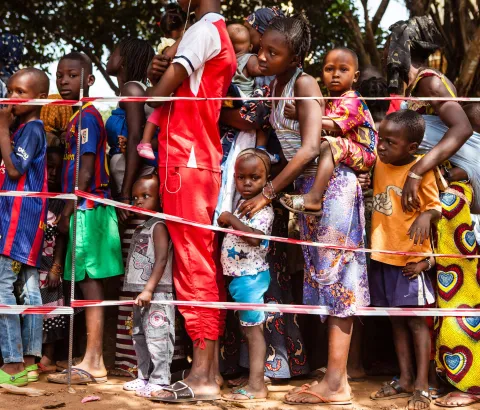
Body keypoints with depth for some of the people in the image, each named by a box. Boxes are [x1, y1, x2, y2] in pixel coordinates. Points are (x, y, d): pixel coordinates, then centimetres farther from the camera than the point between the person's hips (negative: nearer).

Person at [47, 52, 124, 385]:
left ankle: (93, 364, -5)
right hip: (84, 208, 9)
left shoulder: (86, 116, -10)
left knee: (90, 283, -8)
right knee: (90, 284, 9)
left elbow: (86, 173, -16)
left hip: (87, 208, -9)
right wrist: (68, 211, 14)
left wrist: (68, 211, -13)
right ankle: (93, 361, 14)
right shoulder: (78, 117, 18)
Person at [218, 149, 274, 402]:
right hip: (240, 276, 9)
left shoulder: (263, 209, -15)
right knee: (249, 329, 13)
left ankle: (256, 386, -1)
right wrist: (225, 222, 4)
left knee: (252, 329, -5)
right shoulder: (242, 204, 13)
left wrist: (231, 219, -23)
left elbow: (254, 237, -30)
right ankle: (254, 381, 21)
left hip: (250, 276, -9)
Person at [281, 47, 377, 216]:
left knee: (329, 145, -32)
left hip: (363, 155, -10)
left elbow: (334, 125, -29)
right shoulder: (330, 101, 12)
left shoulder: (352, 100, -14)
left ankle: (314, 198, -42)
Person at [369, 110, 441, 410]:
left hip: (410, 260, -6)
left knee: (416, 320, 1)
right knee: (396, 319, 13)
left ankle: (421, 386, 8)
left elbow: (436, 208, -9)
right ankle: (405, 379, 24)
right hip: (382, 256, 6)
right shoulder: (379, 163, 1)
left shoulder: (421, 171, -14)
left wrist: (425, 217, -30)